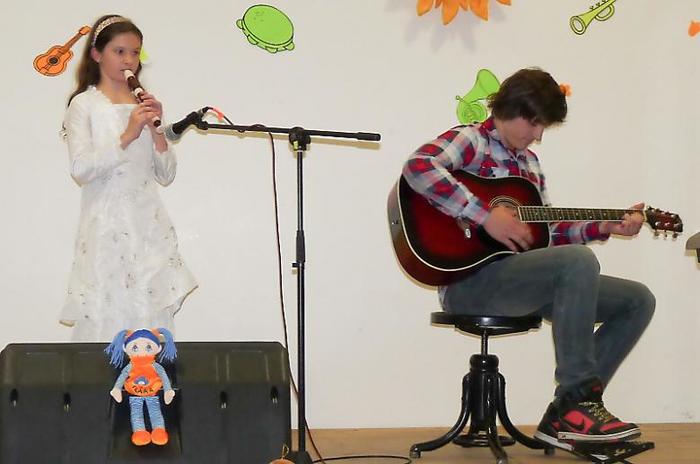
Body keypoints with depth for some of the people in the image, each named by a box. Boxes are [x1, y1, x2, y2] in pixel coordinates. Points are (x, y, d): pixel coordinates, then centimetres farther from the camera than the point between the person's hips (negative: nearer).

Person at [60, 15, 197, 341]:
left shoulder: (145, 106, 14)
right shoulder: (84, 104, 2)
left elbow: (166, 176, 11)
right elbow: (80, 168, -11)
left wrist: (157, 130, -3)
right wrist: (127, 136, -17)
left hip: (149, 226, 4)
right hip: (106, 226, -4)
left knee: (152, 318, -2)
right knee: (105, 318, -6)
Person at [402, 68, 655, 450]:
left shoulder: (529, 163, 23)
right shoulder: (470, 140, -2)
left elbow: (547, 234, 23)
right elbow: (418, 167, -25)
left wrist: (605, 227, 11)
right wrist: (486, 216, -25)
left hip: (521, 282, 9)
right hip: (470, 280, -9)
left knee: (638, 300, 2)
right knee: (579, 261, -33)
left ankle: (566, 414, -3)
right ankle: (576, 402, -23)